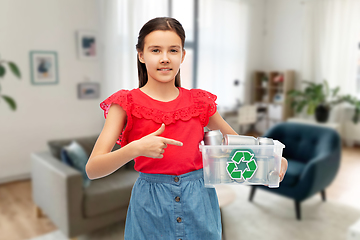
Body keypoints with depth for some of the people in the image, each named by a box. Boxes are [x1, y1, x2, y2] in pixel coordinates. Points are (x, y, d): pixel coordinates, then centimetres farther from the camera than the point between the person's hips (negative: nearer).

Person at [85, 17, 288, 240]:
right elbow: (93, 169, -13)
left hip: (199, 204, 2)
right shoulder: (127, 104, -7)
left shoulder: (200, 102, 1)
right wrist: (136, 148, -30)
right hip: (151, 208, -2)